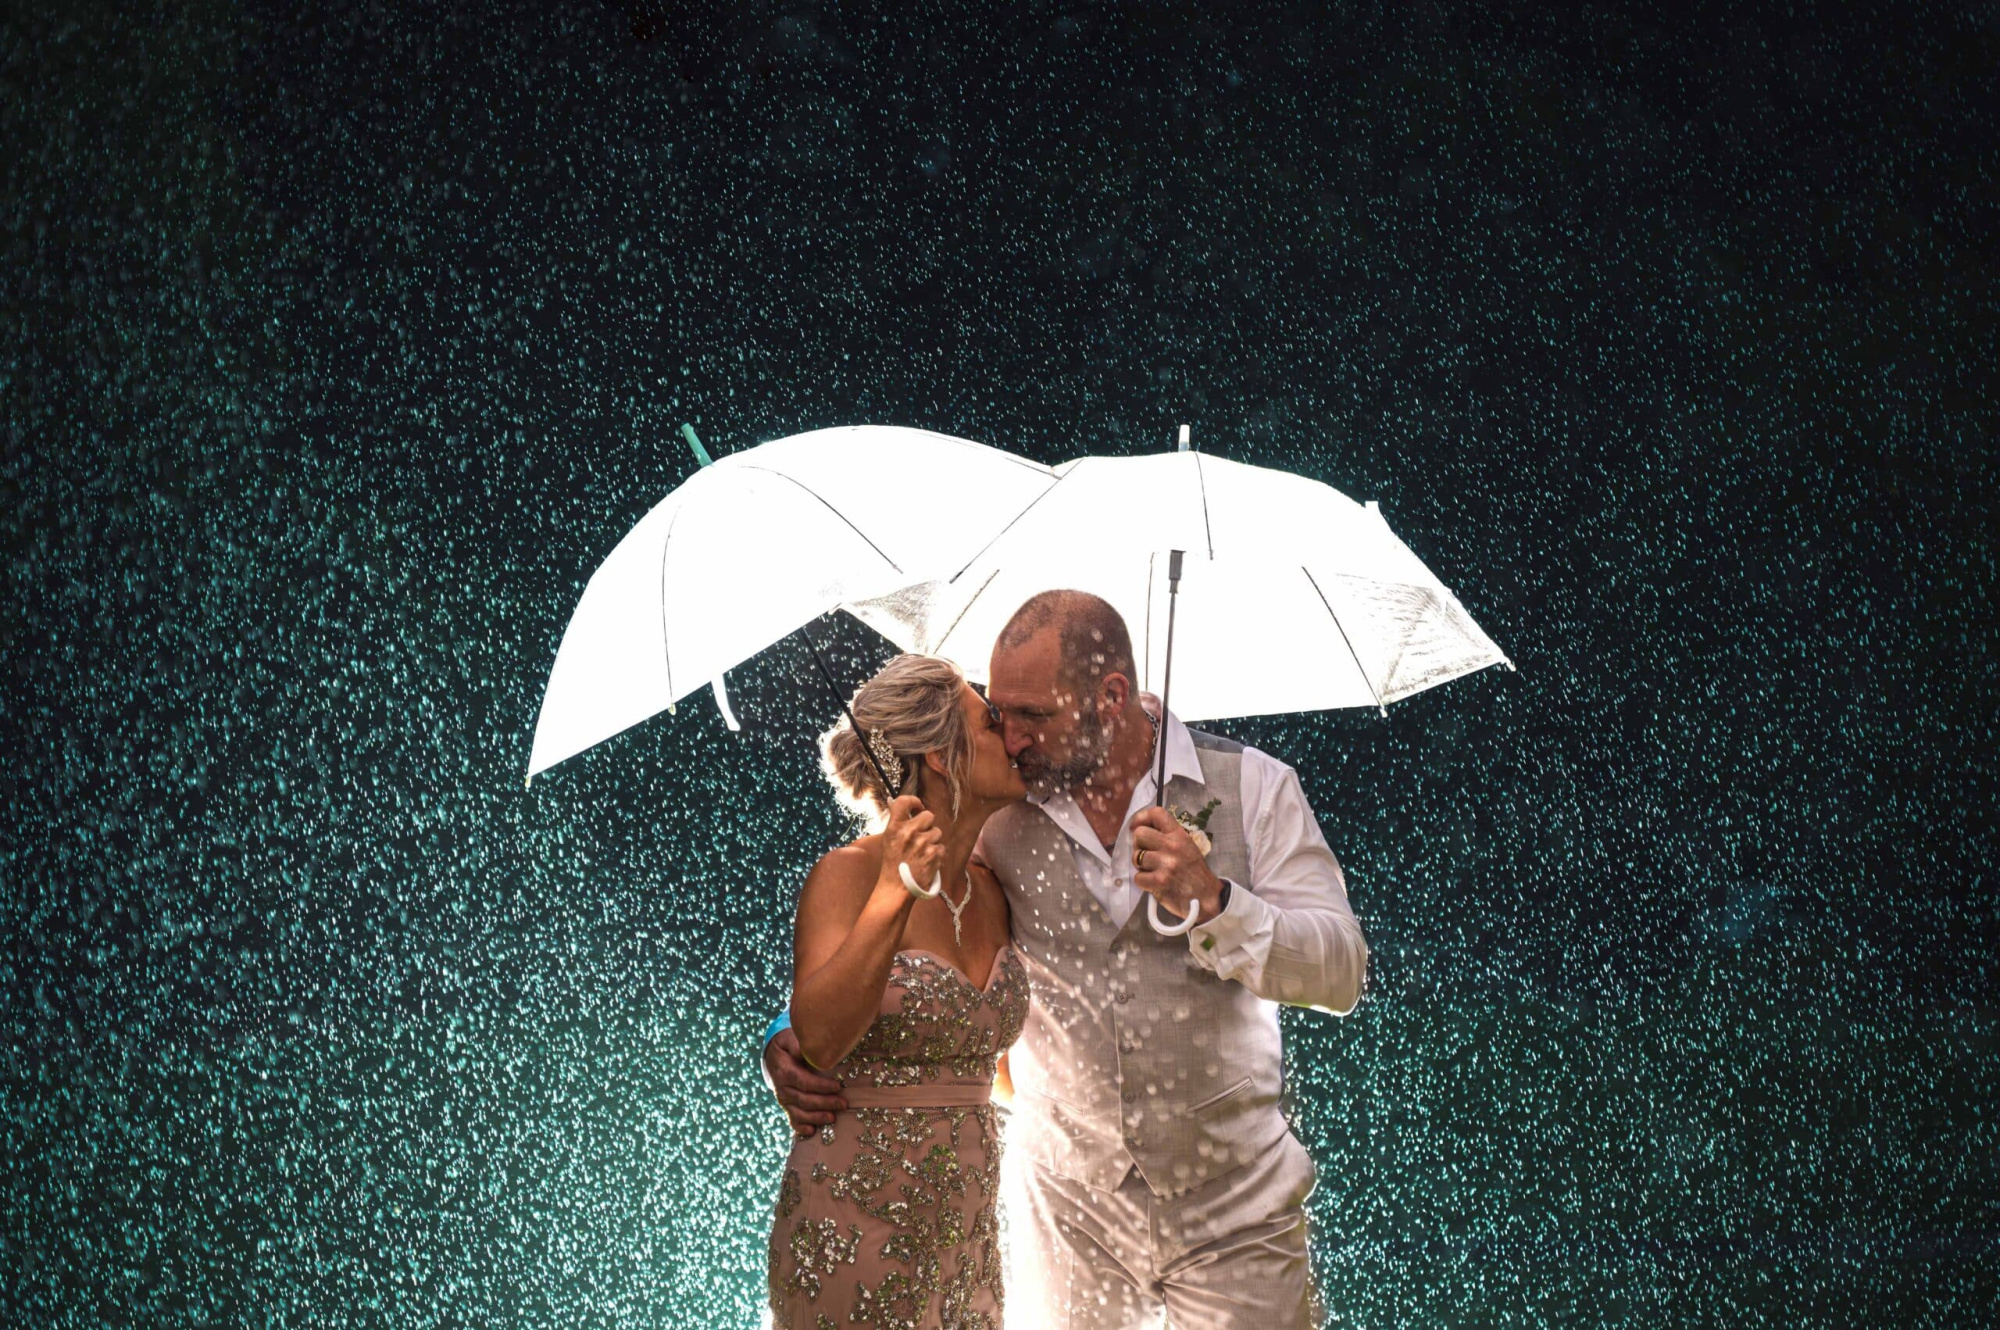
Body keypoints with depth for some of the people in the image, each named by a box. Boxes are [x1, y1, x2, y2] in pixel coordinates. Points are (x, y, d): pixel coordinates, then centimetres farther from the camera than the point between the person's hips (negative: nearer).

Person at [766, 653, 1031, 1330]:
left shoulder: (991, 893, 7)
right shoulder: (846, 875, -11)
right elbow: (818, 1035, -27)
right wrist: (895, 894, -36)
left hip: (965, 1229, 6)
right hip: (853, 1233, -6)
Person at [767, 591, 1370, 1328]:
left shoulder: (1251, 788, -3)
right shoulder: (996, 821, 1)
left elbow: (1341, 974, -8)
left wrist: (1208, 901, -22)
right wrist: (790, 1039, -9)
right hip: (1068, 1212, 2)